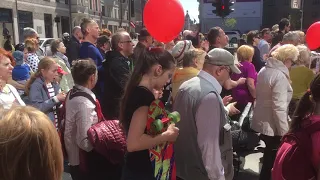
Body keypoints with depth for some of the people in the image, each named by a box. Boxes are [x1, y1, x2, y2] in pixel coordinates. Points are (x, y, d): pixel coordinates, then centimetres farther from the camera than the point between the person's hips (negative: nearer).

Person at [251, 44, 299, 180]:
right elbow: (279, 107, -25)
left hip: (261, 121, 9)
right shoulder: (280, 76, -22)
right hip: (272, 126, -9)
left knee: (269, 156, 24)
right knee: (272, 159, 7)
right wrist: (285, 132, -19)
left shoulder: (264, 70, 6)